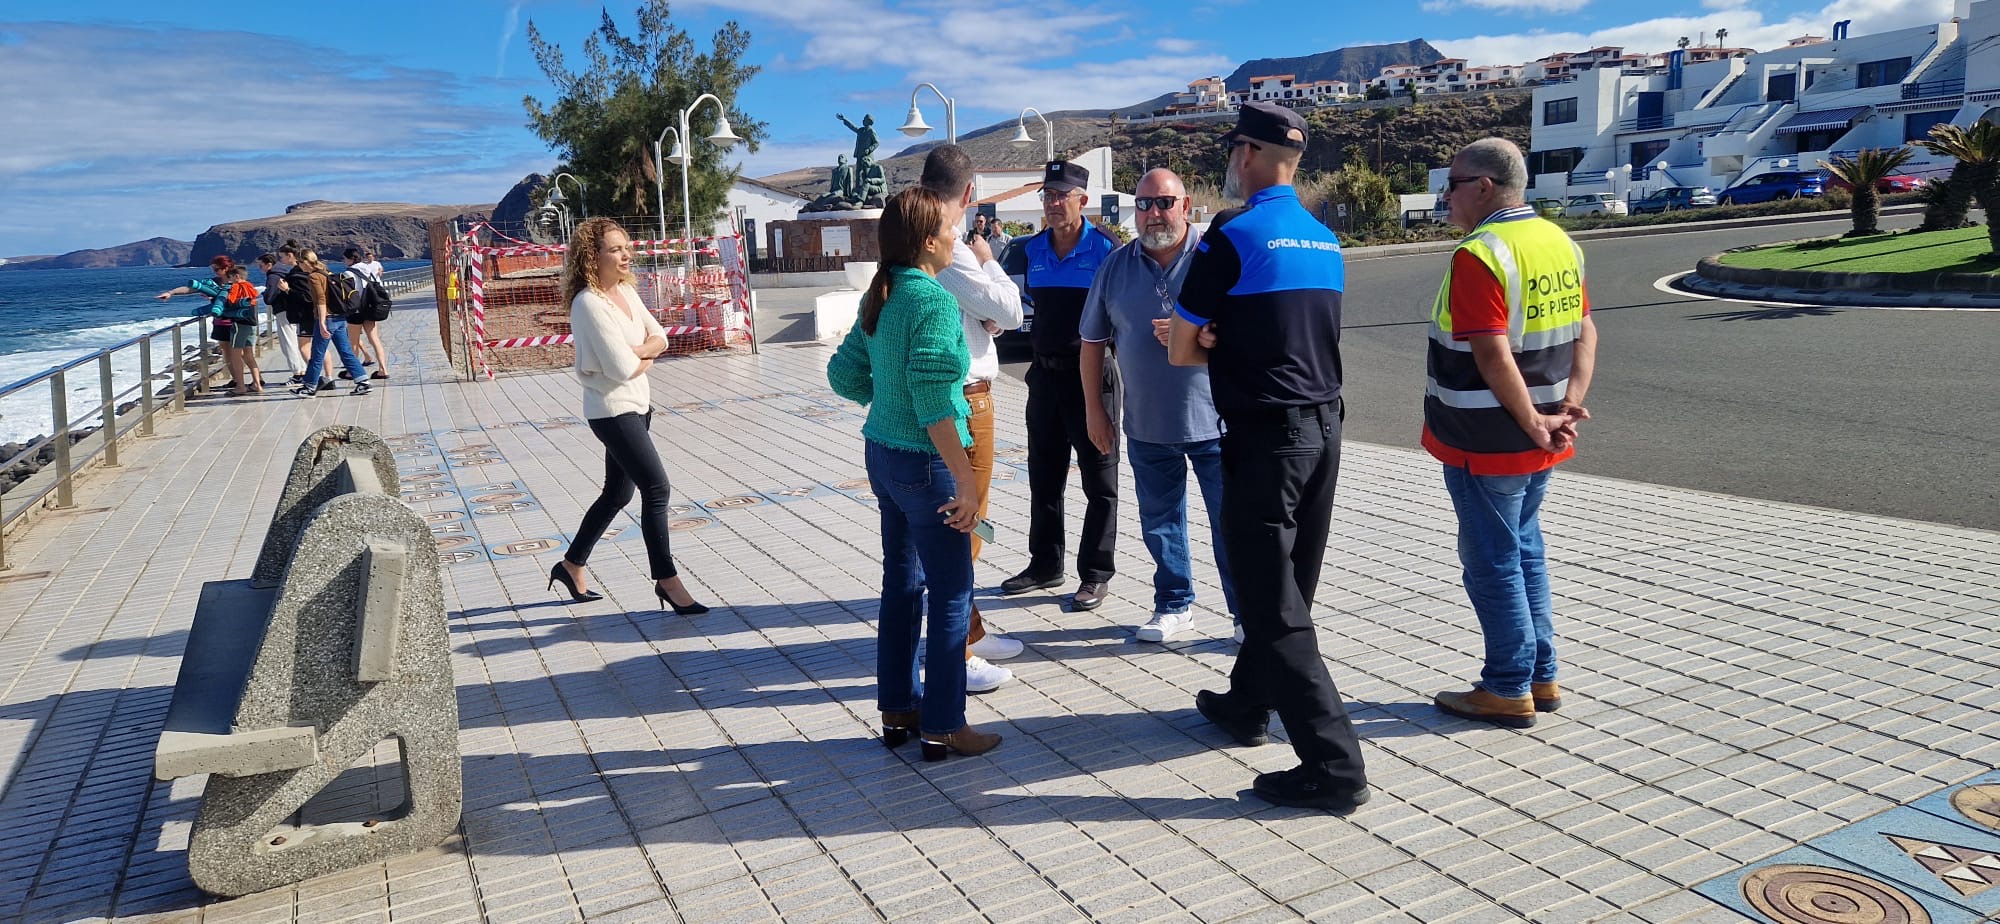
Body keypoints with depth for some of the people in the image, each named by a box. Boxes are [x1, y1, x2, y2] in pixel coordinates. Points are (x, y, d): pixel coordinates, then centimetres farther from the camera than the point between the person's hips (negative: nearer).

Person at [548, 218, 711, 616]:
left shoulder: (627, 291, 7)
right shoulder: (588, 304, -19)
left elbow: (659, 337, 7)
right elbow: (622, 368, -23)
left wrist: (636, 351, -14)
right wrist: (646, 357, -3)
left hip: (637, 404, 9)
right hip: (612, 409, -9)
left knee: (618, 493, 17)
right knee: (657, 487, -10)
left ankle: (572, 565, 33)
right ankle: (667, 579, 2)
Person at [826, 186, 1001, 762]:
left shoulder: (880, 297, 7)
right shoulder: (934, 300, -19)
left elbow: (844, 374, 12)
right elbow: (934, 403, -25)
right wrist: (965, 480, -21)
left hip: (882, 455, 9)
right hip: (925, 462, -9)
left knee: (902, 582, 17)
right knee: (952, 592, 3)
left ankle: (897, 709, 29)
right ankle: (943, 727, 11)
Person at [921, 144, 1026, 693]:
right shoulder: (951, 251, -20)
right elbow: (1011, 310, -14)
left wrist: (986, 318, 0)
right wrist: (988, 260, 0)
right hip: (962, 399, -10)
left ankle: (969, 632, 35)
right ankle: (953, 656, 8)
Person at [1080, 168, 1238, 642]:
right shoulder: (1116, 265, 5)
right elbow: (1093, 341, 11)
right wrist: (1094, 409, 9)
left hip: (1213, 420, -3)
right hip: (1147, 425, 3)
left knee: (1231, 522, 2)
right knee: (1159, 522, 14)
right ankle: (1173, 604, 30)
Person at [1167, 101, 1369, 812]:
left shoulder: (1231, 237, -12)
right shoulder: (1325, 241, 11)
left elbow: (1180, 351, -7)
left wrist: (1205, 346, 12)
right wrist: (1223, 343, 16)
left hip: (1265, 438, -8)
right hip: (1324, 429, 8)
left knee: (1275, 606, -3)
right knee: (1286, 587, 19)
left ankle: (1334, 765, -2)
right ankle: (1246, 706, 38)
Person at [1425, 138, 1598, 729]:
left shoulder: (1479, 254, -20)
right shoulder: (1560, 242, 8)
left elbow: (1493, 357, -25)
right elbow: (1585, 333, 8)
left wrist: (1535, 425, -16)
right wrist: (1568, 407, 0)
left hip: (1486, 445, -8)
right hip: (1537, 441, 8)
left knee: (1492, 562, 4)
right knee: (1525, 552, 19)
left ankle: (1508, 691, 14)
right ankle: (1542, 677, 28)